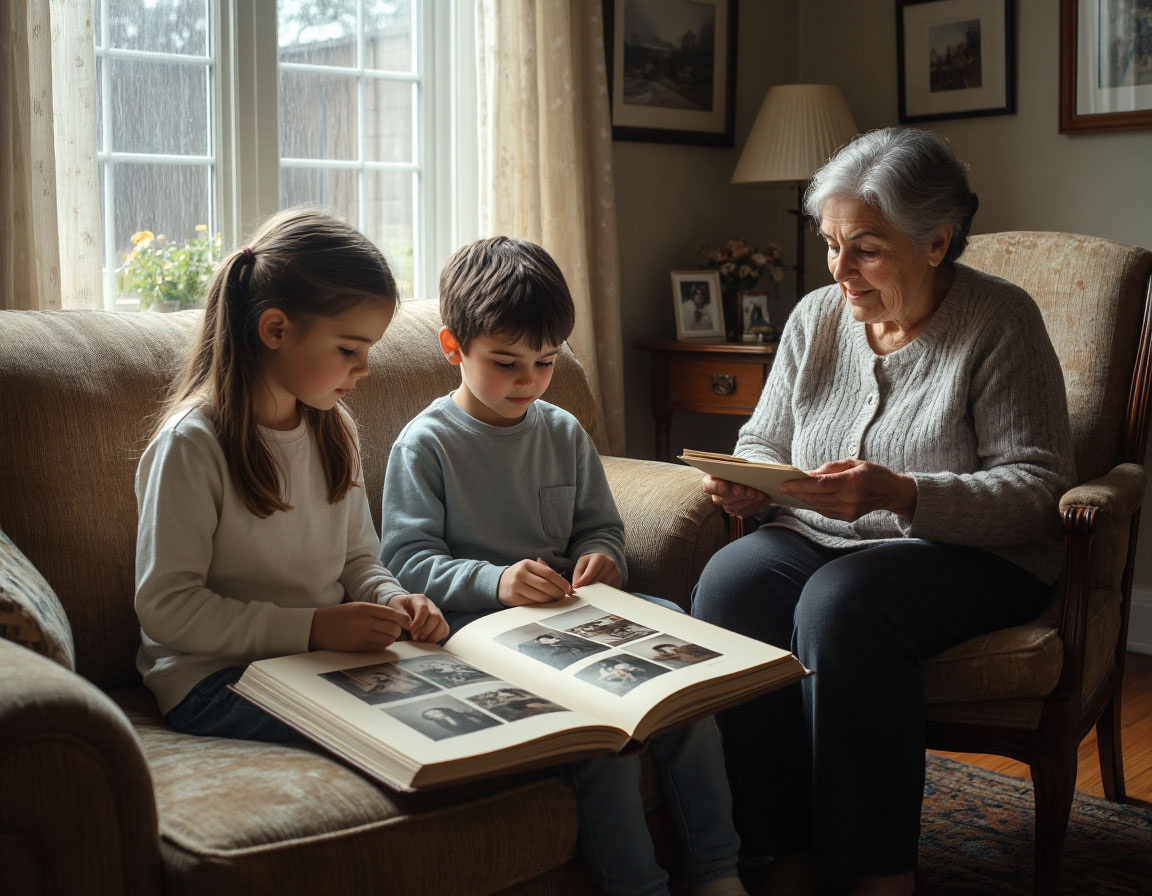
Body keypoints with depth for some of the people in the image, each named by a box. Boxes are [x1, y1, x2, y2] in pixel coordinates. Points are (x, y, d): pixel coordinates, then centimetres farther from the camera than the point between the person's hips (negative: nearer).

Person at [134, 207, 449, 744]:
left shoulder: (333, 432, 10)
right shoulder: (191, 444, -14)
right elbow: (165, 607, -17)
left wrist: (393, 600, -5)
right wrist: (312, 627, -23)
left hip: (329, 656, 7)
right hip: (217, 679, -7)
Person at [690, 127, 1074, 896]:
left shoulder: (1001, 321, -7)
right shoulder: (816, 318, 8)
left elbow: (1037, 488, -14)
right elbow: (764, 442, 17)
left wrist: (901, 495, -28)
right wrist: (748, 484, -9)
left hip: (971, 553, -4)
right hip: (817, 539, 5)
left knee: (841, 606, -35)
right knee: (728, 583, -27)